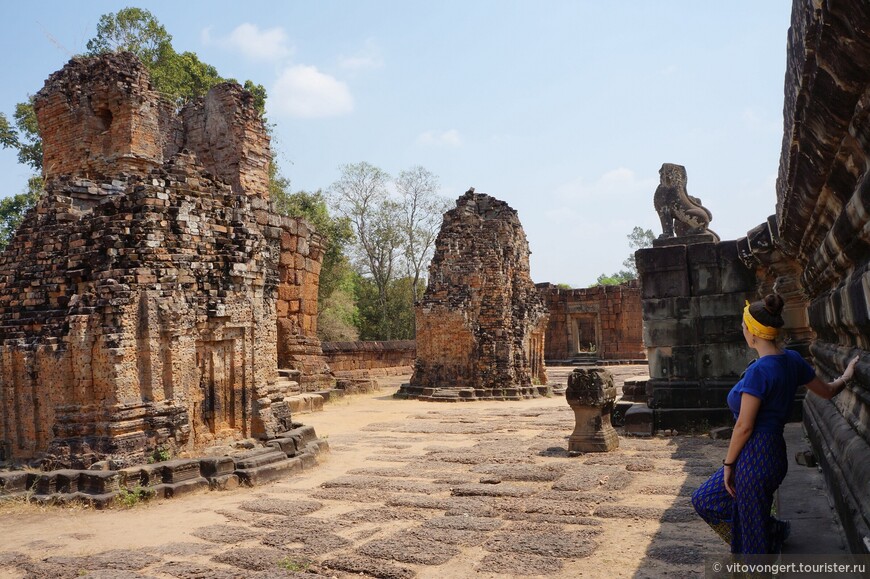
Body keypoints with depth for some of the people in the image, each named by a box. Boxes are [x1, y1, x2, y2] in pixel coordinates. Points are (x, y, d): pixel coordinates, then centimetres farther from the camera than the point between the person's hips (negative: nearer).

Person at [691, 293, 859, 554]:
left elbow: (744, 427, -19)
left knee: (754, 534, 9)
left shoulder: (759, 371, -22)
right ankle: (774, 529, 29)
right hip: (774, 452, 9)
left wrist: (728, 464, -8)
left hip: (755, 457, -9)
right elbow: (827, 391, 18)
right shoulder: (793, 359, 2)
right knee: (705, 500, 21)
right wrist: (846, 376, 38)